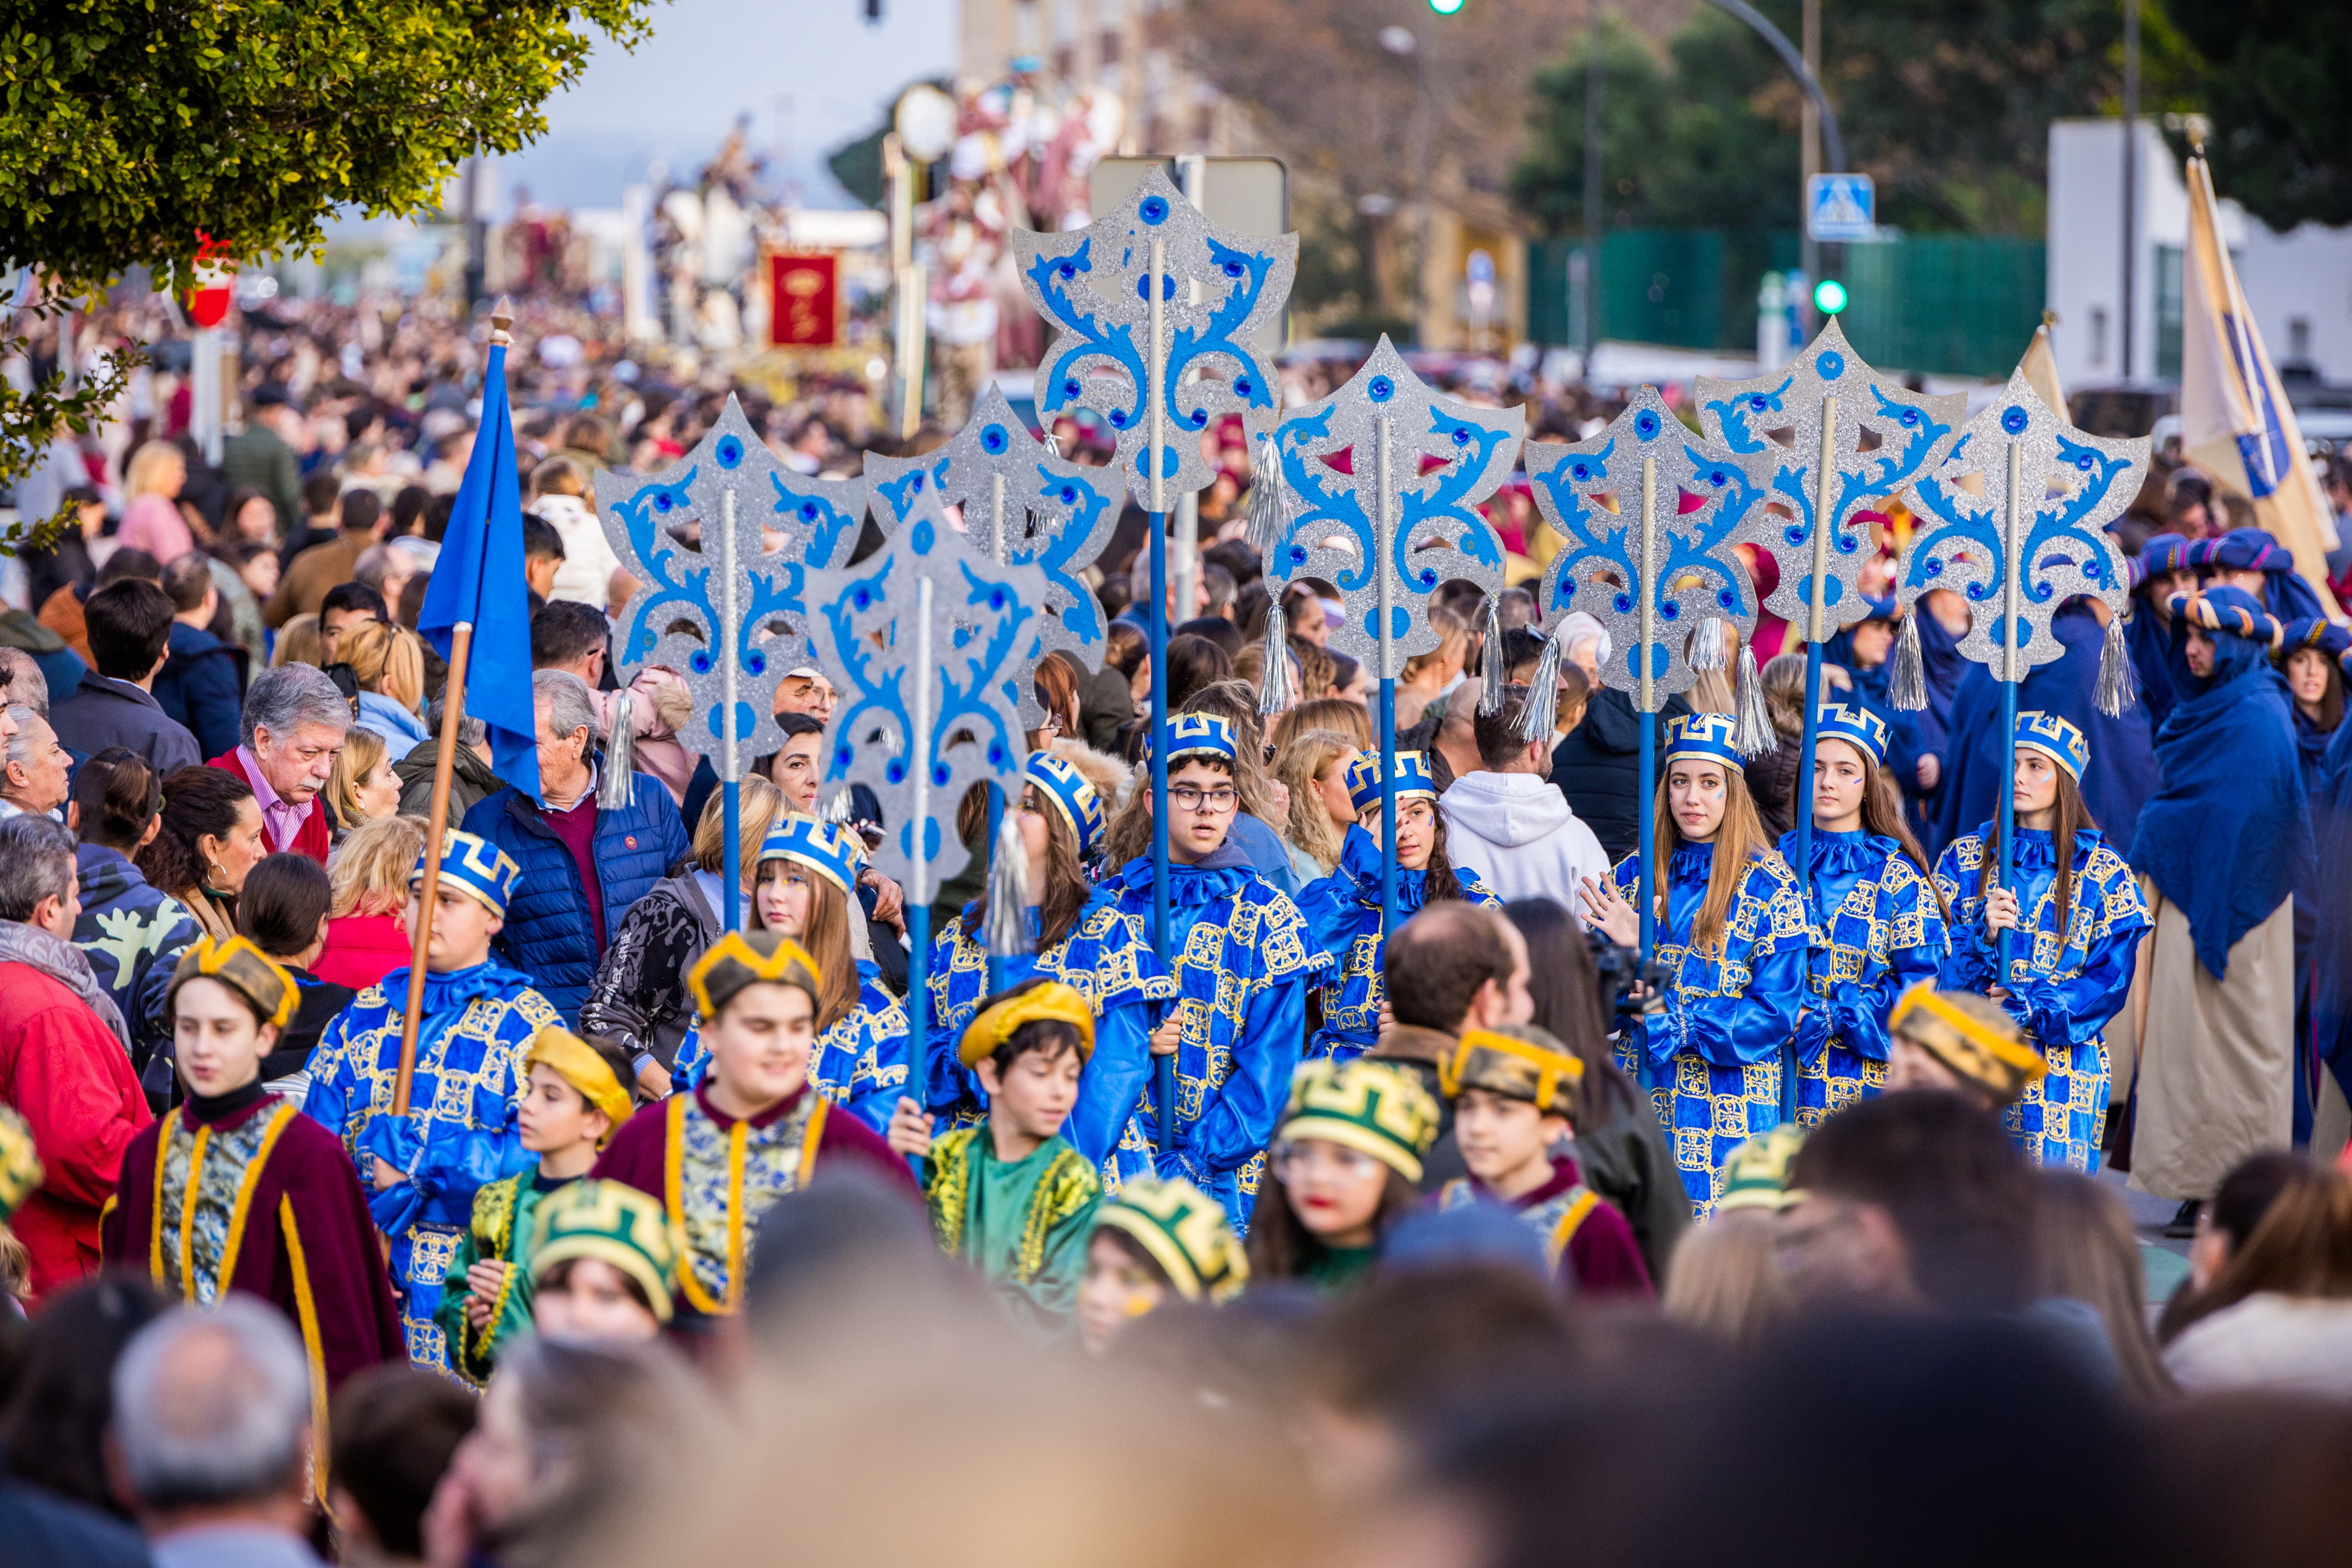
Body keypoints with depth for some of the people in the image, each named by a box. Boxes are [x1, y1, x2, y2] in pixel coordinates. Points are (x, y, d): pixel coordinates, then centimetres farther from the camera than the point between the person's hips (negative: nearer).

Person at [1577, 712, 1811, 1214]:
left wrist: (1668, 1021, -13)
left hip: (1728, 1118, -3)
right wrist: (1627, 953, -12)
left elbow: (1776, 1014, -7)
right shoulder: (1634, 875, 9)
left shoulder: (1769, 886, -2)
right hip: (1638, 1105, 3)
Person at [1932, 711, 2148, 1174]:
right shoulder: (1964, 859, 10)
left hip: (2061, 1070, -1)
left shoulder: (2103, 871, 4)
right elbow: (1937, 962, 4)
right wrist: (1985, 935, -15)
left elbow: (2110, 980, -3)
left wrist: (2023, 1007, -13)